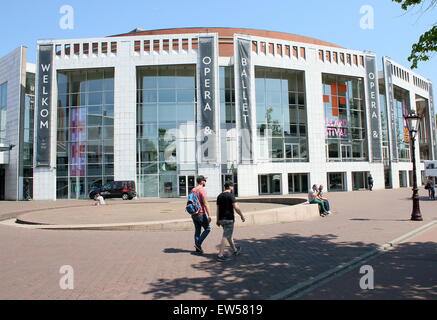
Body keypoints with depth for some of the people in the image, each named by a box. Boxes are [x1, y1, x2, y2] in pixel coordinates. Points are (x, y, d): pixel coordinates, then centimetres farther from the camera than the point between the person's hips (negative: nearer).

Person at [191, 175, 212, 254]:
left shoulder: (193, 190, 12)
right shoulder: (202, 190, -14)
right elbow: (205, 203, -19)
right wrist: (209, 215, -19)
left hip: (194, 214, 8)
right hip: (201, 214, -8)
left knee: (197, 231, 13)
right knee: (207, 229, 5)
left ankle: (198, 248, 16)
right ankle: (198, 244, -1)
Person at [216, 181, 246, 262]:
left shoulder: (219, 196, 9)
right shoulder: (230, 195, -13)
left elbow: (218, 209, 11)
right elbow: (236, 207, -18)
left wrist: (218, 220, 16)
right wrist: (242, 216, -6)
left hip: (221, 219, 8)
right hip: (229, 219, -8)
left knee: (229, 235, 21)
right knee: (225, 237, -5)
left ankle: (235, 250, 37)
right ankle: (220, 255, -7)